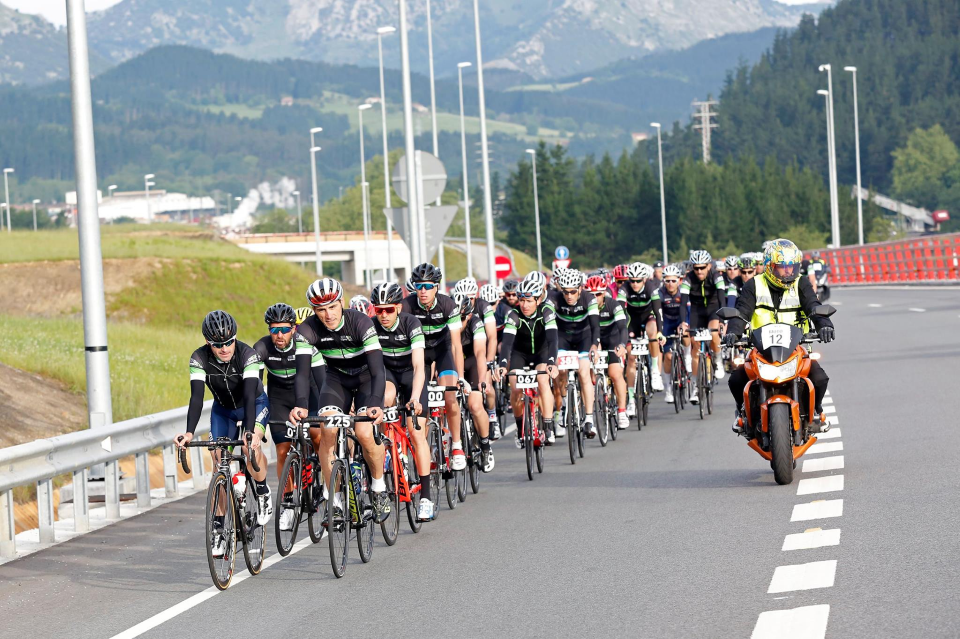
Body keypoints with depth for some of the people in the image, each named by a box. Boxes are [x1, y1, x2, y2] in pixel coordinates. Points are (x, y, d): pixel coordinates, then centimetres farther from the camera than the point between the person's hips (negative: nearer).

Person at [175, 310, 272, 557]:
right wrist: (189, 432, -48)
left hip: (255, 404, -3)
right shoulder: (199, 359, -26)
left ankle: (263, 493, -6)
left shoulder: (247, 355, -32)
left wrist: (250, 431, -55)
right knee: (219, 462, -9)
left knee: (252, 445, -32)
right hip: (223, 409, 3)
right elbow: (196, 397, -32)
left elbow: (249, 395, -41)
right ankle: (219, 529, -1)